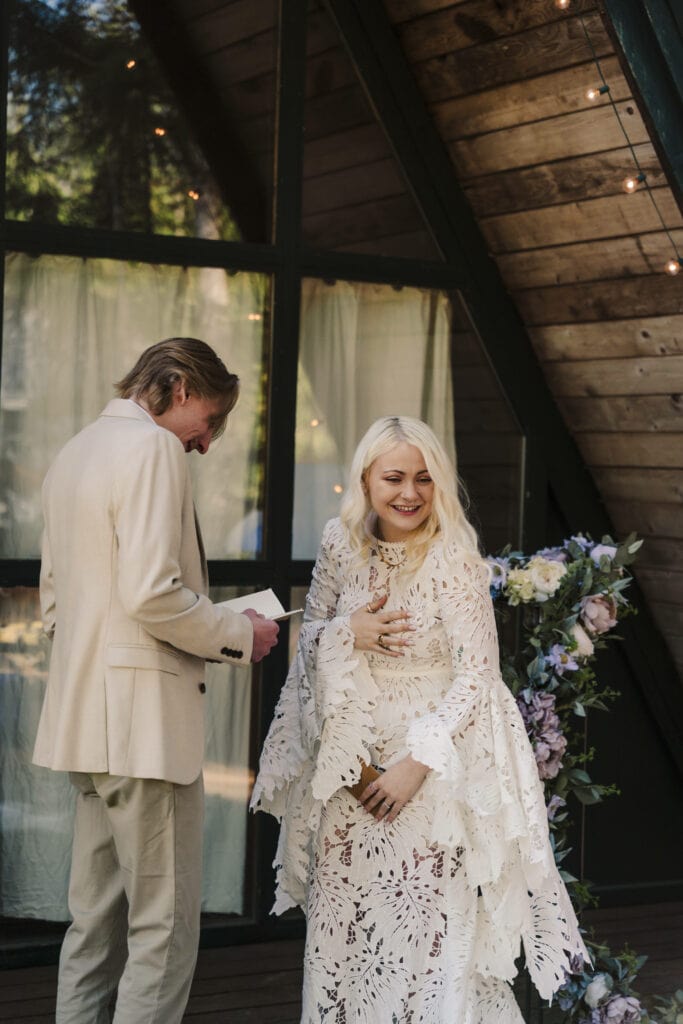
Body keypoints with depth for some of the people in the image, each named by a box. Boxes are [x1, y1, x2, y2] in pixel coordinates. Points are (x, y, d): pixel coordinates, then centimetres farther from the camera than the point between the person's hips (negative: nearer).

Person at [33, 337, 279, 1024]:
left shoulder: (73, 454, 19)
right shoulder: (152, 447, -11)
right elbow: (151, 594, -21)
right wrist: (238, 636, -8)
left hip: (86, 714, 10)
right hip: (143, 716, -10)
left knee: (96, 921, 15)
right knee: (164, 929, -4)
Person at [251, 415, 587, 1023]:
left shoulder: (455, 561, -16)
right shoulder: (341, 545, -2)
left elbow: (477, 675, -15)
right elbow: (310, 636, 9)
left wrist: (417, 763, -18)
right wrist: (349, 633, -13)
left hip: (434, 756, -4)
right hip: (350, 759, 5)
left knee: (429, 919, -1)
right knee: (343, 918, 10)